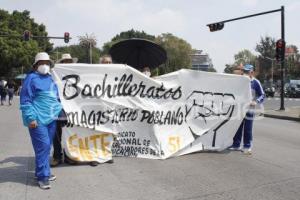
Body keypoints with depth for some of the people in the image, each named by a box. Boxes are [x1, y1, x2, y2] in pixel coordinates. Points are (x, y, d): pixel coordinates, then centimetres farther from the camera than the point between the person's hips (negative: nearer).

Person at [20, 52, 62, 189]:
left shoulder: (50, 78, 16)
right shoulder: (32, 78, -8)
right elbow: (25, 101, -12)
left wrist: (59, 110, 20)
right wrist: (30, 118, -17)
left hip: (51, 119, 8)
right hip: (38, 120, -8)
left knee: (47, 146, 13)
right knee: (43, 146, -9)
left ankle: (43, 172, 24)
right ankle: (43, 176, -1)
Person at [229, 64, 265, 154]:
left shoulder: (255, 82, -5)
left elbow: (262, 95, -4)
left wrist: (256, 101, -20)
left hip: (249, 109, -4)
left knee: (248, 129, 2)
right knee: (237, 127, 9)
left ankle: (247, 147, 13)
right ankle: (236, 145, 19)